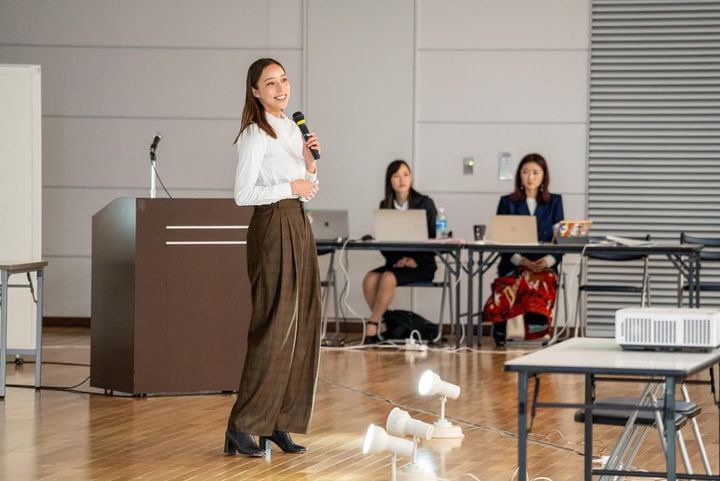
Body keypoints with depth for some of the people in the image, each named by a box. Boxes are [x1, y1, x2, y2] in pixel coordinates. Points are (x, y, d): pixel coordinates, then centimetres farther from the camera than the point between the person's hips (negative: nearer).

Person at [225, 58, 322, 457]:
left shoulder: (292, 130, 15)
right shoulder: (255, 135, -9)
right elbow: (243, 194, -16)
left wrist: (310, 162, 4)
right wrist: (290, 187, -16)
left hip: (299, 229, 9)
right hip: (272, 231, -9)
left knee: (301, 327, 6)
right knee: (275, 326, -10)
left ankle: (278, 423, 10)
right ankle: (242, 426, -7)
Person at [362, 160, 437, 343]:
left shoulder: (425, 204, 0)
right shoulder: (385, 206, 10)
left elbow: (435, 238, -2)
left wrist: (416, 261, -15)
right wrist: (397, 260, -10)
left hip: (421, 265, -4)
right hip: (395, 262, 4)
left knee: (388, 278, -31)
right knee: (370, 279, -26)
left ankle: (372, 326, -21)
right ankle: (382, 326, -15)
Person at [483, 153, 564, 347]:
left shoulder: (554, 202, 16)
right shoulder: (507, 203, 12)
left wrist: (549, 260, -12)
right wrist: (521, 261, -14)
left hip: (544, 266, 1)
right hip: (513, 266, -1)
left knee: (541, 283, -36)